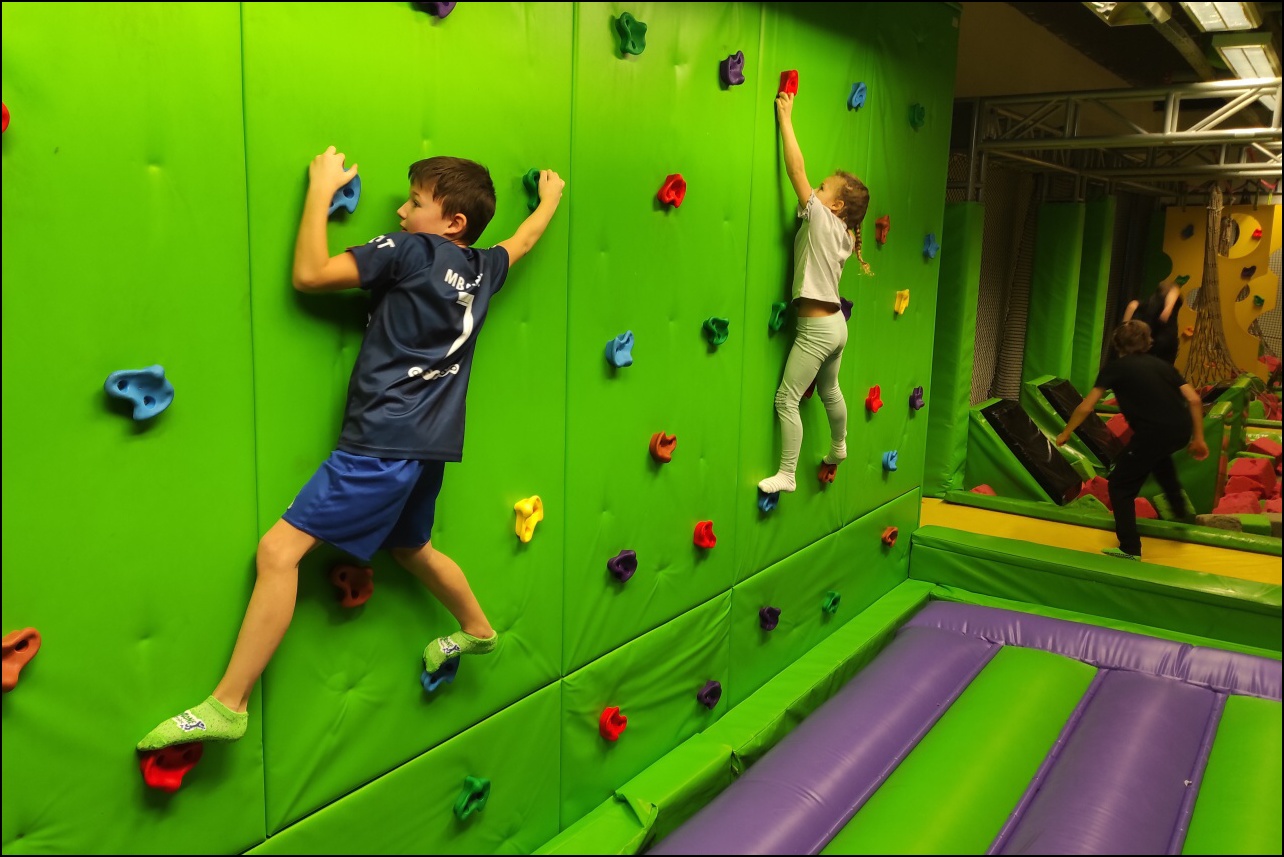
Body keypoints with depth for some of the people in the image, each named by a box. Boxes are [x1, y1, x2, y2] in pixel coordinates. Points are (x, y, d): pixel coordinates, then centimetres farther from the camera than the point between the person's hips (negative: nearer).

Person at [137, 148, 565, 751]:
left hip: (383, 443, -9)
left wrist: (320, 188, -1)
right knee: (410, 546, 32)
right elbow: (524, 239, 34)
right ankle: (476, 630, 51)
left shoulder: (409, 250, -9)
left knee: (279, 549, -10)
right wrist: (550, 197, 52)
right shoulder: (482, 268, 12)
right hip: (430, 442, 9)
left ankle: (226, 706, -10)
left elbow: (309, 274, -11)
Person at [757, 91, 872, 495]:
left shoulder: (820, 218, -14)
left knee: (786, 400, -5)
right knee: (829, 390, 28)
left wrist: (785, 118, -10)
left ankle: (786, 474, -2)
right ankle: (839, 447, 47)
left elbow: (796, 169, -16)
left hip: (816, 329, -9)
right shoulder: (843, 234, 7)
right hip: (835, 324, 9)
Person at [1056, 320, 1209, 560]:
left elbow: (1086, 407, 2)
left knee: (1120, 486, 10)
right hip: (1182, 430, 6)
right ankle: (1181, 507, 46)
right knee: (1158, 453, 42)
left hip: (1154, 434, -6)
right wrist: (1198, 438, 18)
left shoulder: (1115, 367, 7)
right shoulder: (1162, 364, 19)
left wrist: (1065, 433, 16)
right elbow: (1194, 400, 11)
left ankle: (1130, 550, 8)